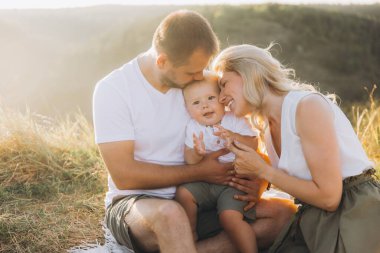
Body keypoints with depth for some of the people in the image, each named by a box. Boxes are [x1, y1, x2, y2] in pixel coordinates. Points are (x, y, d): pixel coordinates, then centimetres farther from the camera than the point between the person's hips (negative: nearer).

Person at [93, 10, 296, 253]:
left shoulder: (200, 84, 0)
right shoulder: (112, 89, -13)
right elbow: (124, 175, -17)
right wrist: (199, 172, -17)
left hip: (194, 202, 6)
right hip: (135, 204, -6)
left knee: (283, 213, -13)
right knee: (171, 215, -41)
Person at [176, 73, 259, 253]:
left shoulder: (235, 120, -1)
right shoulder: (193, 127, 4)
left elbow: (253, 145, -11)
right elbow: (189, 161, -1)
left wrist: (234, 137, -28)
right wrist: (197, 154, -25)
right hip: (203, 182, 4)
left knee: (230, 217, -25)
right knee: (183, 193, -21)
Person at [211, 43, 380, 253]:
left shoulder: (307, 105, -16)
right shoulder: (265, 127, 7)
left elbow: (329, 197, -18)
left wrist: (262, 171, -12)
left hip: (356, 214, -6)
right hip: (311, 222, 6)